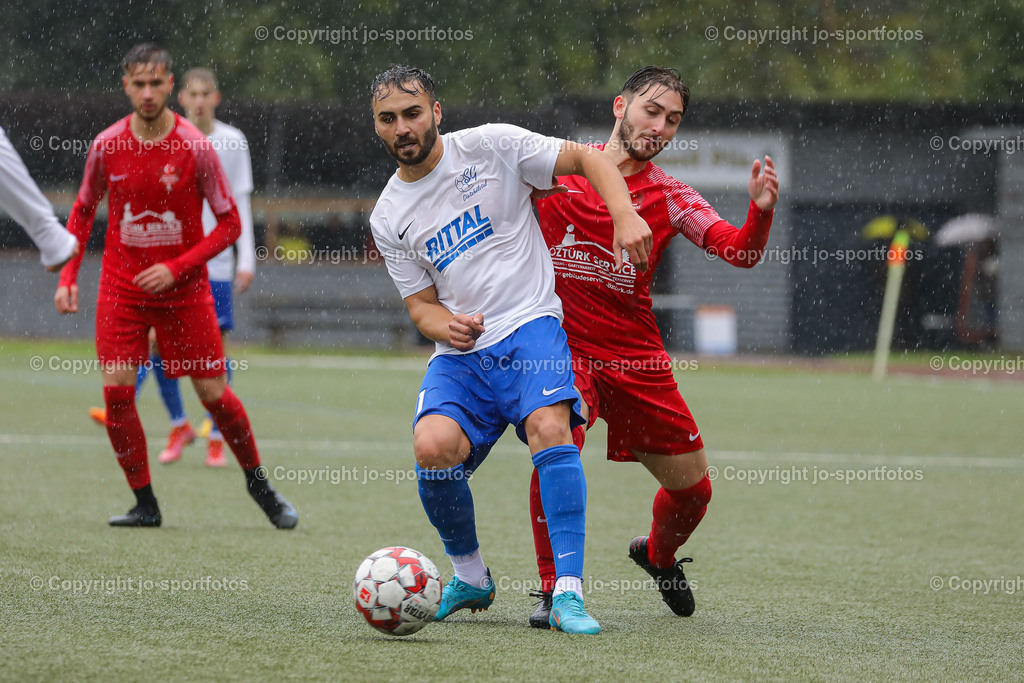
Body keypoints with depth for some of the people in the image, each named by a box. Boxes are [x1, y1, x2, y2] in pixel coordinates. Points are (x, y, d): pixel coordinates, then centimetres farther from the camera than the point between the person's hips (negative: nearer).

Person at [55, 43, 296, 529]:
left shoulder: (195, 148, -13)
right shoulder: (106, 146, -4)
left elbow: (230, 224, -7)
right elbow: (83, 210, 12)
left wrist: (177, 268, -18)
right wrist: (68, 276, 1)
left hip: (184, 289, -2)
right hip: (121, 288, 2)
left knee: (213, 393, 0)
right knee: (116, 391, -10)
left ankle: (258, 483, 23)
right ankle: (144, 503, 2)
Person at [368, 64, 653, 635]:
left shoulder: (491, 146, -1)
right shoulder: (388, 218, 10)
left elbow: (587, 158, 3)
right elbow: (421, 302, 15)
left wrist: (626, 216, -14)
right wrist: (445, 324, -10)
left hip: (529, 327, -3)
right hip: (460, 352, 3)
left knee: (549, 428, -30)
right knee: (433, 447, -24)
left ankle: (569, 592, -29)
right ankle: (470, 577, 2)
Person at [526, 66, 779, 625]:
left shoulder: (670, 197, 1)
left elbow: (740, 252, -13)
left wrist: (761, 210, -31)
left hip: (637, 358, 3)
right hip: (563, 346, -3)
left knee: (692, 488, 8)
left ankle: (658, 555, 44)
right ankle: (553, 589, -14)